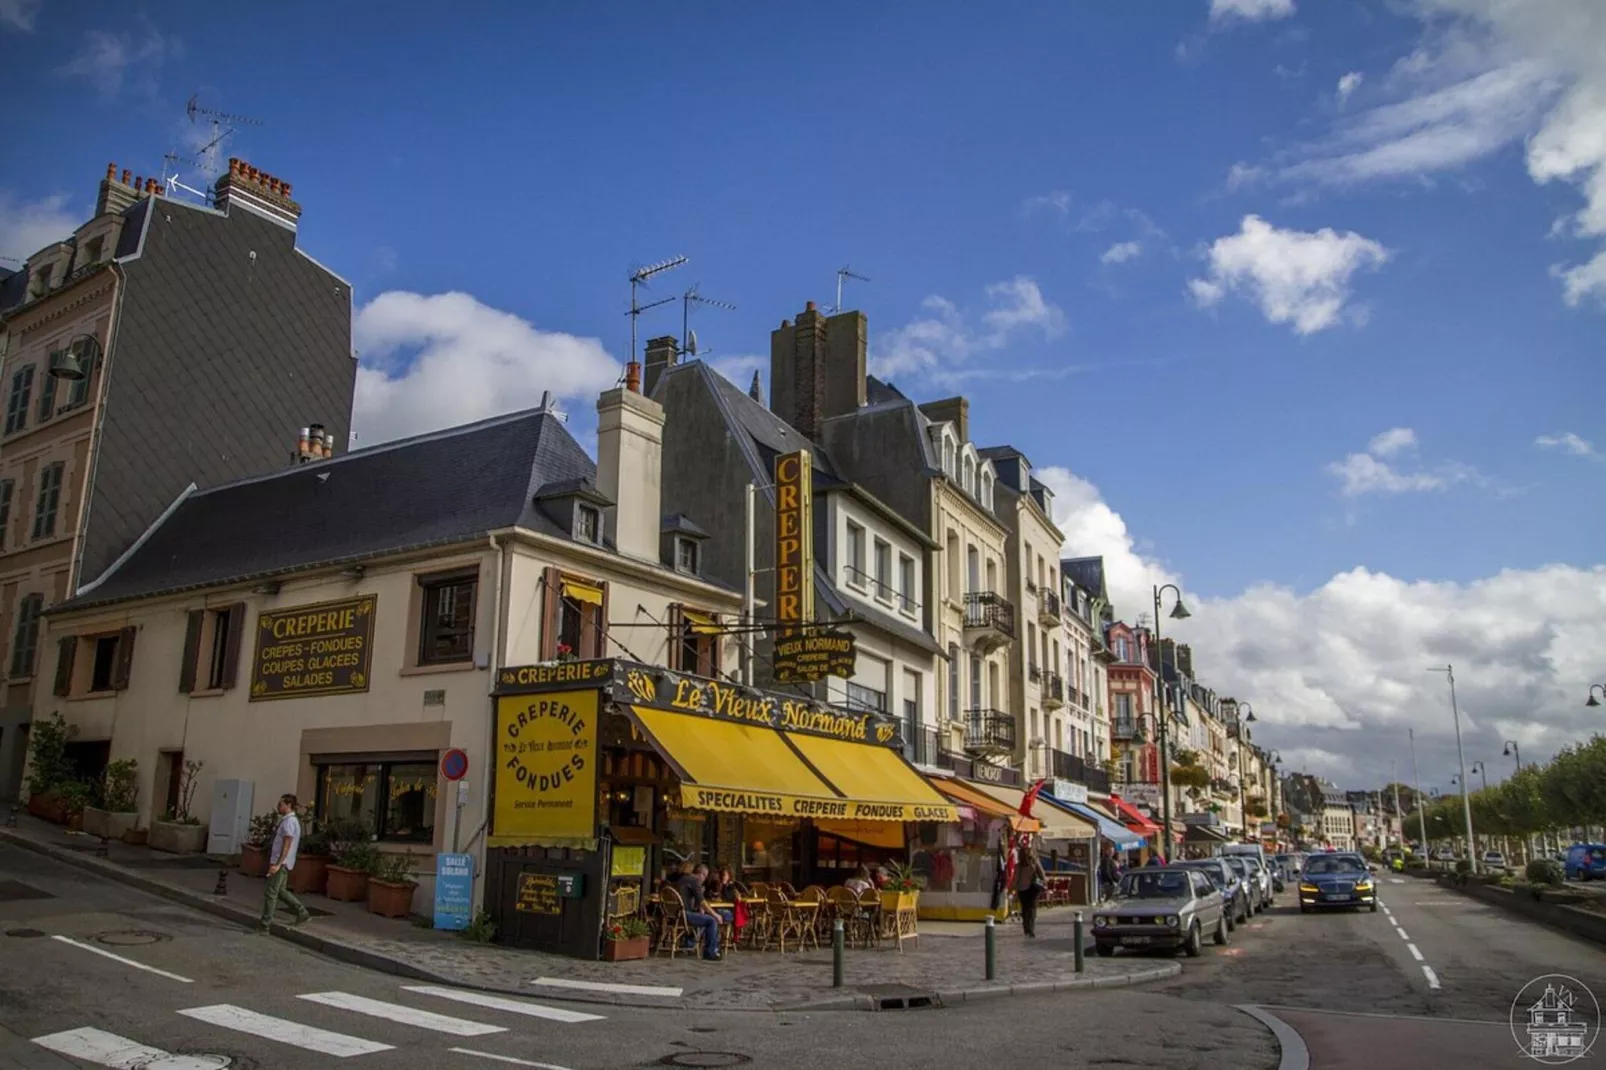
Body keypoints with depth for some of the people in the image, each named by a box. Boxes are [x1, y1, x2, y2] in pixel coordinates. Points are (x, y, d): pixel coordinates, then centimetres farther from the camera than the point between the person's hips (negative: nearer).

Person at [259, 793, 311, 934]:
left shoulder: (289, 822, -16)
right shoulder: (287, 820, 15)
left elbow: (287, 845, -23)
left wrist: (277, 864, -28)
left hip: (281, 863, -10)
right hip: (279, 862, 10)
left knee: (271, 893, -4)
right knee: (280, 891, 16)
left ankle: (265, 925, 2)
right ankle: (302, 912, 21)